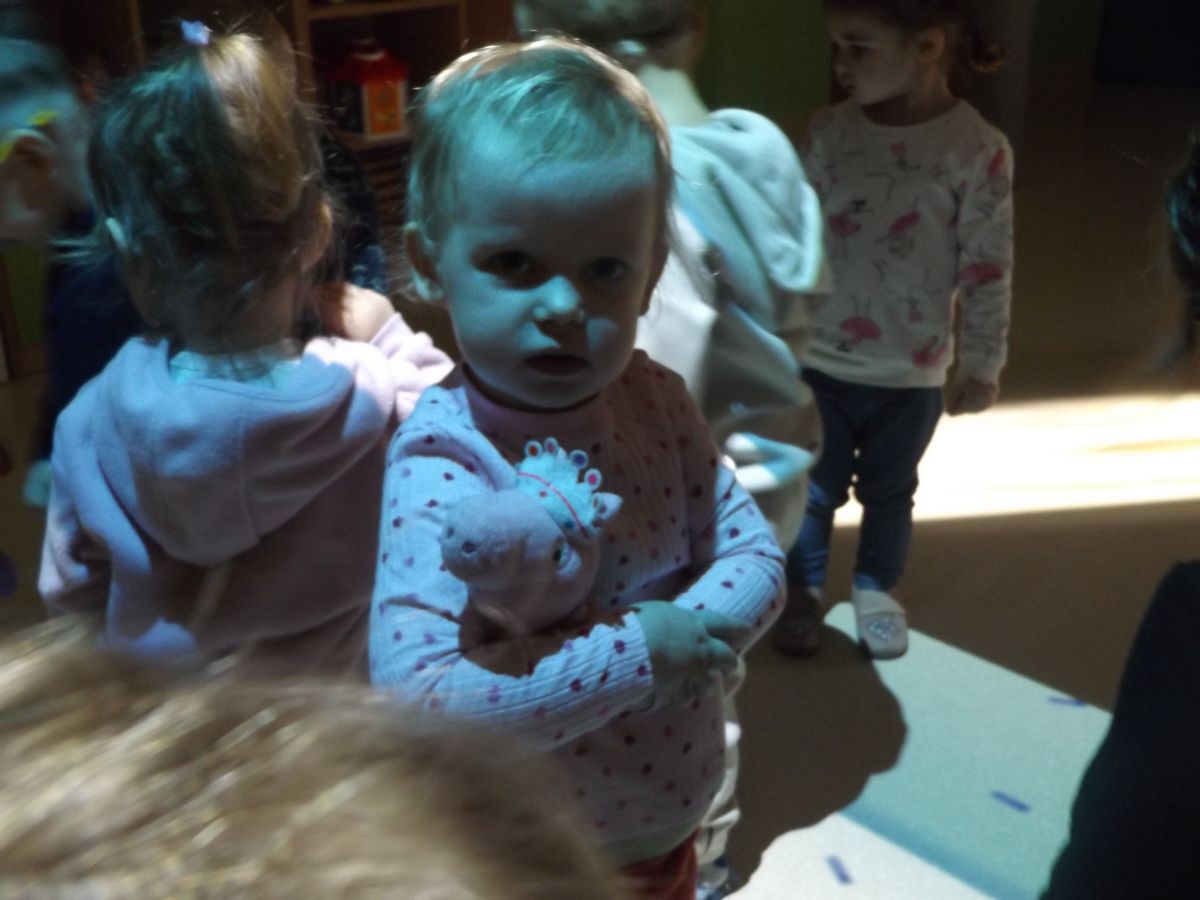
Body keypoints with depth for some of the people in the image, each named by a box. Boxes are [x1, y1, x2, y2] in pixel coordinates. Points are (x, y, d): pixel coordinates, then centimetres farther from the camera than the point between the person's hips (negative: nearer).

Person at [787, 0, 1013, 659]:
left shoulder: (977, 150, -15)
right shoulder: (829, 131, -6)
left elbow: (988, 271, -9)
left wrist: (981, 364, -6)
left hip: (912, 372, -1)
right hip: (819, 360, 2)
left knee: (889, 490, 20)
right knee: (814, 489, 15)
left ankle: (878, 588, 43)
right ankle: (804, 590, 38)